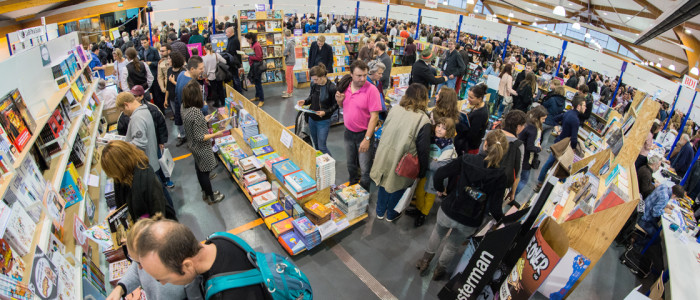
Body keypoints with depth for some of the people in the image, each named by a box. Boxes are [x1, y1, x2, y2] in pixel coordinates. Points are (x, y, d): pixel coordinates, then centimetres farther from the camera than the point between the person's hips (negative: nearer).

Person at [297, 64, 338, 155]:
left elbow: (335, 105, -9)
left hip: (323, 121, -6)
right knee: (316, 144, 18)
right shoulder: (314, 85, -2)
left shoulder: (332, 88, -17)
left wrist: (325, 112, -23)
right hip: (312, 119, 6)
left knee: (321, 146, -3)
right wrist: (304, 101, -6)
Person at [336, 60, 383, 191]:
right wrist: (339, 101, -7)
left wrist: (367, 139, -23)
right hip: (349, 132, 6)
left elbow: (374, 116, -20)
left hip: (363, 134, -5)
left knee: (365, 169, 2)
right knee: (351, 164, 22)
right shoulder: (346, 87, -1)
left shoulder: (372, 90, -19)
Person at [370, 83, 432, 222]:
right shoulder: (423, 120, -20)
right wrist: (422, 170, -3)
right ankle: (391, 215, 45)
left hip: (385, 157, 4)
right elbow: (423, 149, -16)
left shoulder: (394, 110, -6)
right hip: (401, 164, -4)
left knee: (384, 184, 25)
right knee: (397, 187, 21)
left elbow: (384, 132, 6)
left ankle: (380, 212, 47)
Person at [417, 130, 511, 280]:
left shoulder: (466, 159, -18)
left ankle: (425, 261, 51)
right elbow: (494, 209, -18)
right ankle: (439, 270, 52)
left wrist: (440, 189, 5)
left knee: (437, 234, 31)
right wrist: (503, 220, 4)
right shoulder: (500, 177, -18)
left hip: (448, 212, 0)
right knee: (452, 246, 28)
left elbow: (438, 175, -17)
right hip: (469, 224, 0)